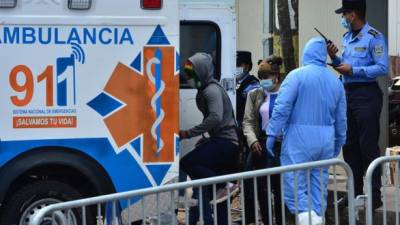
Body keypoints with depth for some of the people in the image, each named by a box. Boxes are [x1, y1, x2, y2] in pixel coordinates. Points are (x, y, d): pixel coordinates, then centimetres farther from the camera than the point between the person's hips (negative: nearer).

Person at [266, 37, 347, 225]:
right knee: (319, 186, 11)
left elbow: (282, 107, -13)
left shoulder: (297, 75, -5)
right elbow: (341, 118, 16)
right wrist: (339, 143, 26)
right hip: (326, 139, 5)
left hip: (299, 138, -5)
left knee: (294, 184, -4)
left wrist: (272, 133, -10)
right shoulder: (335, 81, 11)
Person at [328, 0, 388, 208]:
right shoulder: (347, 38, 15)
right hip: (348, 93, 8)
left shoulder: (373, 37, -10)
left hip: (367, 95, -8)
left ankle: (374, 194, -2)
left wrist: (353, 70, -18)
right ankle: (355, 191, 19)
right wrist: (334, 58, 3)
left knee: (368, 145, -7)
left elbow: (383, 68, -18)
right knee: (350, 145, 11)